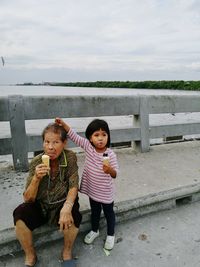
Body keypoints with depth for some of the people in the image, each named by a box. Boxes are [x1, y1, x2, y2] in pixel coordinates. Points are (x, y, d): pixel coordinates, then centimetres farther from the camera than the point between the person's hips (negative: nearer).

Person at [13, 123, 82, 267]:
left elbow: (73, 187, -17)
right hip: (40, 206, 2)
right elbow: (28, 199, -12)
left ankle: (67, 252, 1)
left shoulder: (70, 157, -17)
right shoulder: (36, 162, -14)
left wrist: (67, 207, -37)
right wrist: (36, 178, -31)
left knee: (71, 216, -31)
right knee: (20, 214, -25)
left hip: (62, 203, -1)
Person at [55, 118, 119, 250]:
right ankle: (95, 230, 50)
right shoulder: (88, 146, -12)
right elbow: (75, 136, -11)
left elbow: (115, 173, -21)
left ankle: (110, 235, 41)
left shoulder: (110, 154, -22)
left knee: (109, 213, 18)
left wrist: (110, 170, -44)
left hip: (106, 192, -3)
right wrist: (63, 123, -19)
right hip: (92, 189, 4)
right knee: (94, 211, 25)